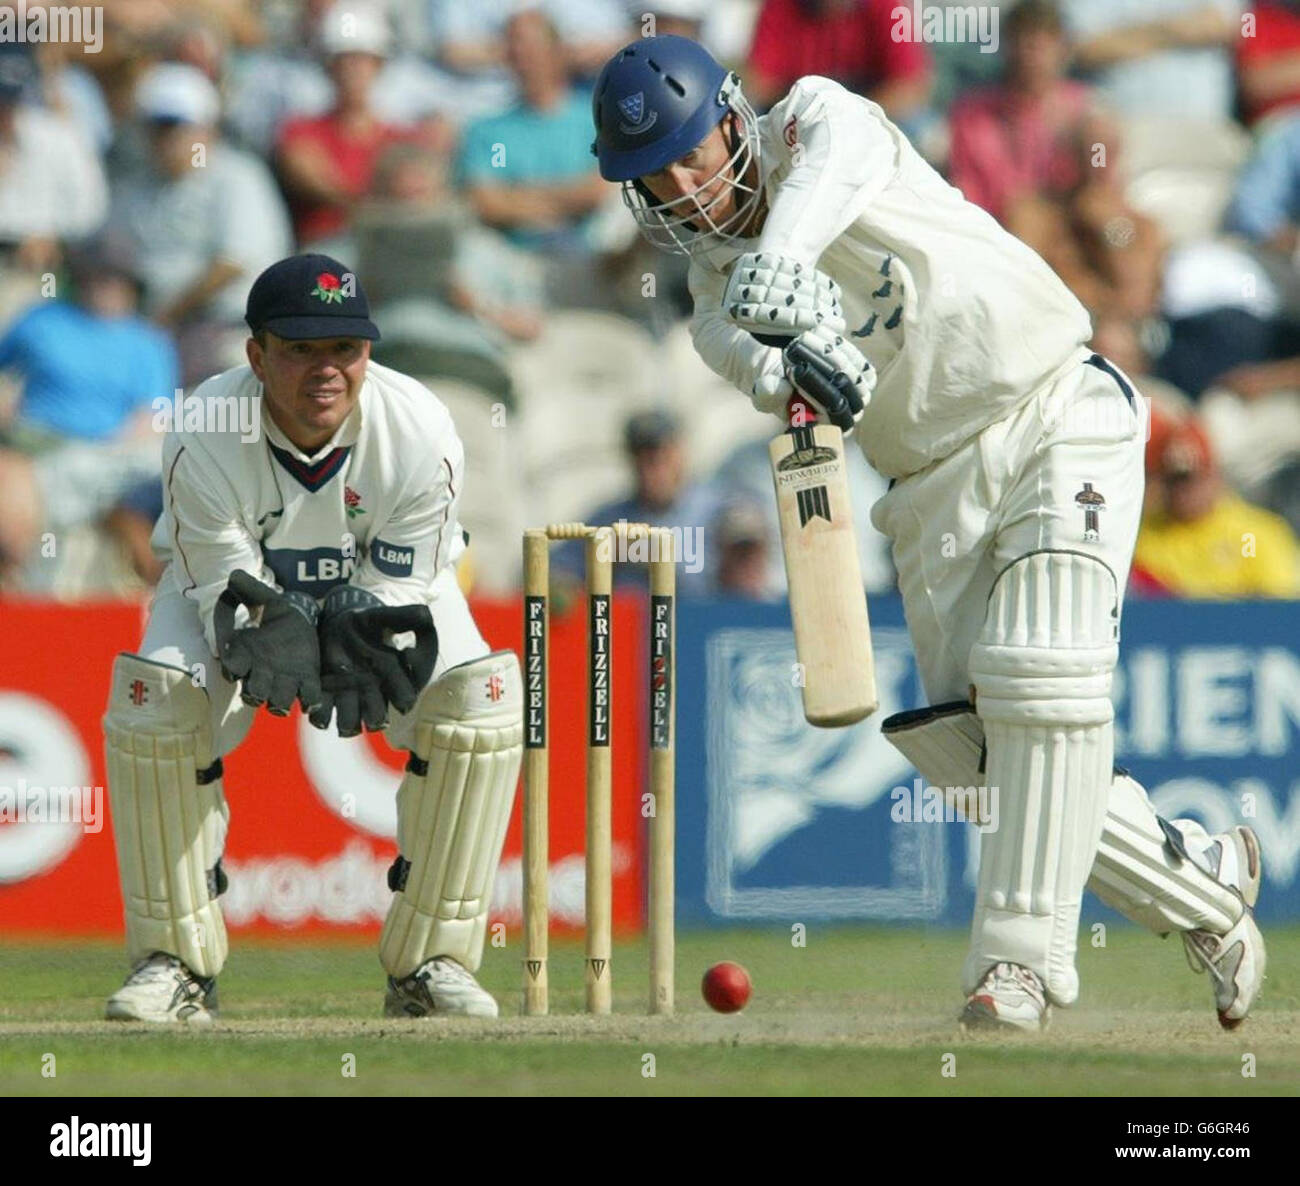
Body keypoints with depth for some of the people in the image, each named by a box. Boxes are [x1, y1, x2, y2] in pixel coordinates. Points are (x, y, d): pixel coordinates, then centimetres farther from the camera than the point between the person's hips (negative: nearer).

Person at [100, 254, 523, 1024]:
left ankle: (431, 962, -13)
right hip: (241, 592, -1)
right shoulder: (205, 441, -30)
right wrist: (272, 642, -48)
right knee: (152, 696, -28)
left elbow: (400, 587, -21)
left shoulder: (422, 433, -27)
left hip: (386, 596, 1)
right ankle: (178, 965, -13)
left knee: (480, 695, -26)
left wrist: (361, 645, -44)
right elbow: (224, 587, -25)